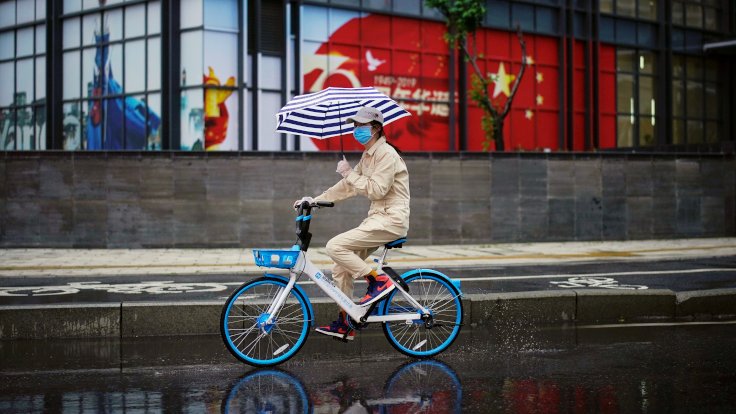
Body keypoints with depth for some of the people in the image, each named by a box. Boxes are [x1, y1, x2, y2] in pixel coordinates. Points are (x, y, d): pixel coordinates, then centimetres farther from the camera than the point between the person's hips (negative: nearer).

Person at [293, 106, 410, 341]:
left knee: (335, 247, -20)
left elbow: (377, 189, -21)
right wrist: (316, 200, 13)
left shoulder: (386, 154, -12)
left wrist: (350, 173, -13)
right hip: (377, 218, 9)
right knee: (341, 267, 6)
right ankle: (344, 325, 12)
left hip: (390, 219, -9)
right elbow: (348, 187, 19)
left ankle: (379, 281, -10)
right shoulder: (368, 156, 18)